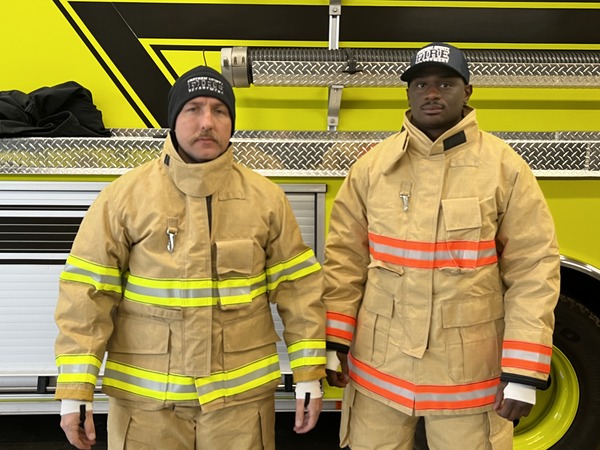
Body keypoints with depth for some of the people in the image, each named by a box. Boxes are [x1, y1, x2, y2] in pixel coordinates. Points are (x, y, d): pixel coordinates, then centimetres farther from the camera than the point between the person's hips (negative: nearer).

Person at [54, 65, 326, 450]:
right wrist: (76, 391, -7)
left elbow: (298, 288, 2)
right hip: (145, 397, 0)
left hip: (243, 393, 1)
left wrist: (309, 377, 1)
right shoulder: (124, 195, -5)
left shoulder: (266, 197, -1)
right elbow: (88, 292, -5)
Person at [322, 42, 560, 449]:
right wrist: (333, 342, 3)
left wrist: (524, 372, -9)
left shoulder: (505, 166, -7)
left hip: (469, 373, -2)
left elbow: (534, 270, -7)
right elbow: (345, 259, 4)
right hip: (379, 366, 2)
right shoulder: (372, 165, 0)